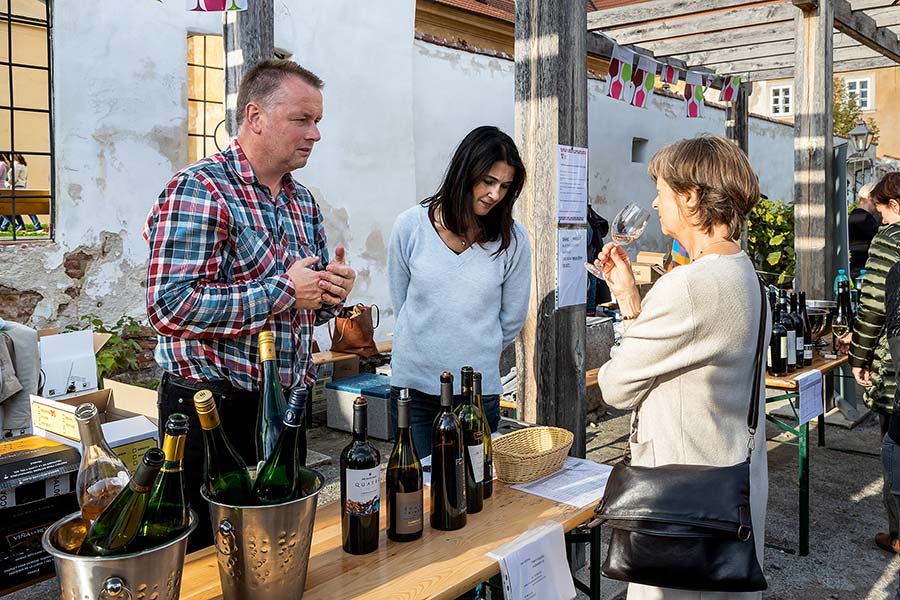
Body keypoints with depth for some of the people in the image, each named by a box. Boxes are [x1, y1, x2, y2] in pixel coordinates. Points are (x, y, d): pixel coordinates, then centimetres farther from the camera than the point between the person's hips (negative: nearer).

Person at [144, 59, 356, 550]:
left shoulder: (303, 200, 10)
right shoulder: (200, 189, -15)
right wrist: (285, 290, -21)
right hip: (212, 407, -7)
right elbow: (170, 307, -26)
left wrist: (331, 290, -4)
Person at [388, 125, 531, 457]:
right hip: (412, 384, 1)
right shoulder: (411, 225, -4)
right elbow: (401, 302, 7)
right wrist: (428, 346, 11)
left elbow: (511, 320, 5)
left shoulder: (512, 240, -5)